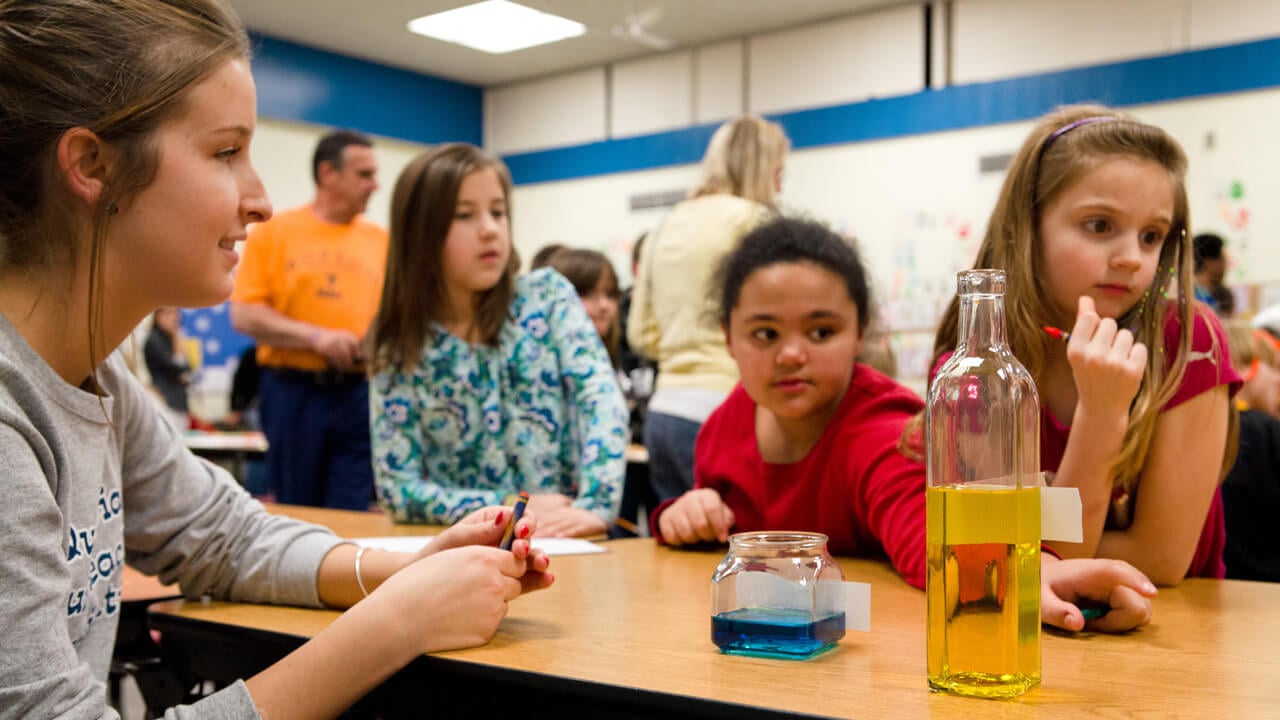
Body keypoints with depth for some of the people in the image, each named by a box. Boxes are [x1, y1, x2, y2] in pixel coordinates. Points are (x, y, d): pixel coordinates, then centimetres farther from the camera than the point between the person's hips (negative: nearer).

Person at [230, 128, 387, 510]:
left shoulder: (380, 239, 9)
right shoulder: (274, 232, 2)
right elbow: (244, 315, -4)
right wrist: (316, 336, -14)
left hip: (360, 394, 1)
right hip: (293, 392, -1)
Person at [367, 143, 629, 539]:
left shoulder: (548, 295, 1)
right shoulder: (397, 351, 0)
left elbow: (601, 399, -11)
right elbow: (397, 486, -4)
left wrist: (597, 505, -27)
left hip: (567, 543, 0)